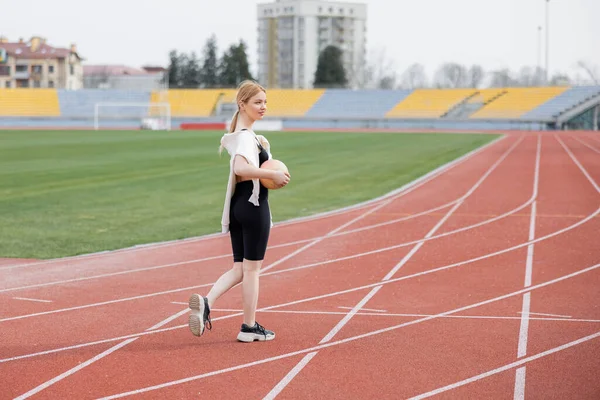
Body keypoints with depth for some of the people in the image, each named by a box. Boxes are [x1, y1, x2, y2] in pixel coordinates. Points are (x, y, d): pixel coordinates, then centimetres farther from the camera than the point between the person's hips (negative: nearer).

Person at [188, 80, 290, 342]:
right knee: (252, 268, 1)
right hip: (254, 205, -9)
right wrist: (273, 174, -26)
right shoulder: (246, 136, -16)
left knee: (239, 268, 11)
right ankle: (249, 327, 9)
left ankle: (206, 301, -8)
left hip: (237, 205, 9)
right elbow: (241, 168, -34)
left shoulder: (239, 134, 14)